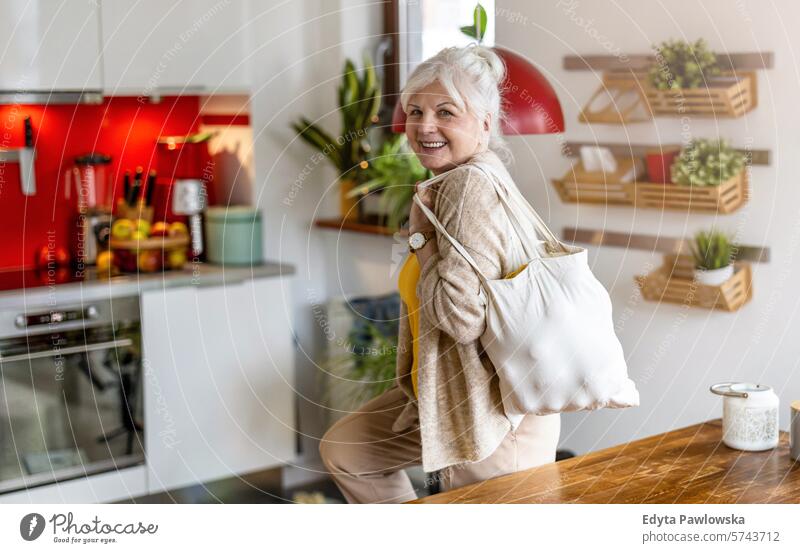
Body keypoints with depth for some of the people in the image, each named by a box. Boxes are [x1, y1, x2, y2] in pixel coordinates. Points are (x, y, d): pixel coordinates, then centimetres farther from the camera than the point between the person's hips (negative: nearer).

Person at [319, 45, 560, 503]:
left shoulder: (470, 184, -21)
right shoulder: (451, 183, 9)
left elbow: (462, 316, -28)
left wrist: (421, 237, -17)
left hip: (493, 412, -11)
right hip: (448, 396, 11)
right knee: (342, 449, 21)